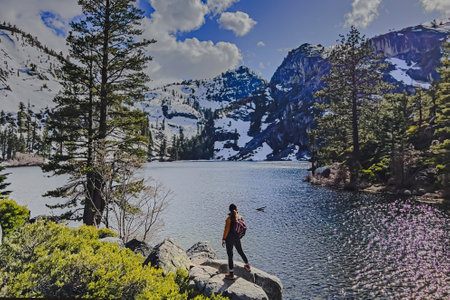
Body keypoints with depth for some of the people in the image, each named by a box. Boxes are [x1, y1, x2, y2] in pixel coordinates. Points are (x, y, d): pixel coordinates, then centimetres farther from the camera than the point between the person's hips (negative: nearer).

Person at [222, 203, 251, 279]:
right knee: (240, 251, 25)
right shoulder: (240, 217, -4)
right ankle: (247, 265, 43)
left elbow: (226, 230, -17)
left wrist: (223, 239, -9)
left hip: (229, 239, -5)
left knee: (230, 255, 4)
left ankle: (231, 273, 10)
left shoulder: (229, 219, -19)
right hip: (237, 238, 5)